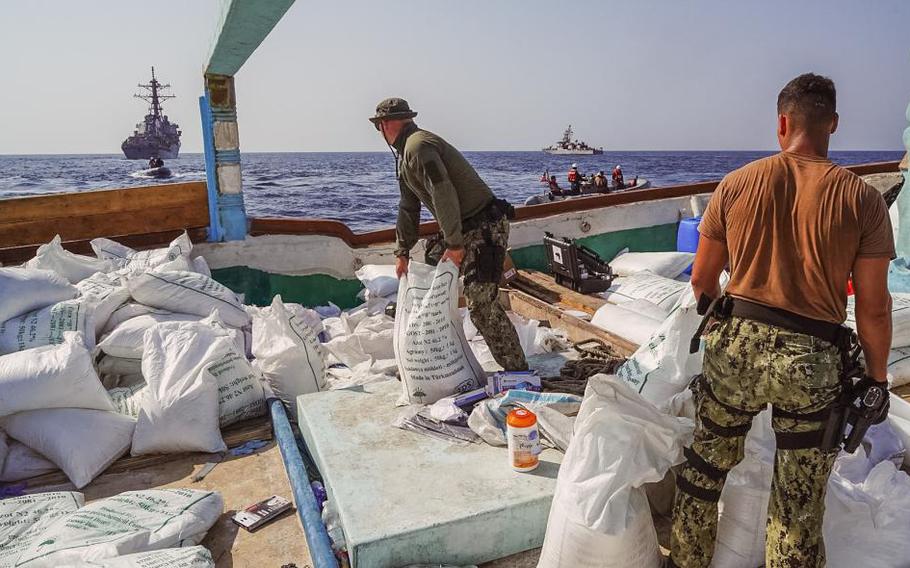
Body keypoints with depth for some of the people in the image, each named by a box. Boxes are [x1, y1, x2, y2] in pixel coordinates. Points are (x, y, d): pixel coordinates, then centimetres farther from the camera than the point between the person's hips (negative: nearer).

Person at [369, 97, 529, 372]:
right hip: (461, 228, 11)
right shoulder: (405, 154, 17)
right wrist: (403, 252, 19)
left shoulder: (419, 146, -17)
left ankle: (517, 370, -4)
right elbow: (408, 207, 20)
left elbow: (444, 196, -25)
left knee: (481, 303, -16)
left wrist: (455, 245, -22)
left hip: (485, 227, -10)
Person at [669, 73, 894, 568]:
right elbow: (873, 308, -6)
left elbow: (702, 279, 4)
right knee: (799, 501, 16)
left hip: (737, 344, 1)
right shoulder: (862, 199, -7)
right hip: (813, 361, -1)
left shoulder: (736, 183, -3)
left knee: (704, 467, 20)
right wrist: (877, 378, 9)